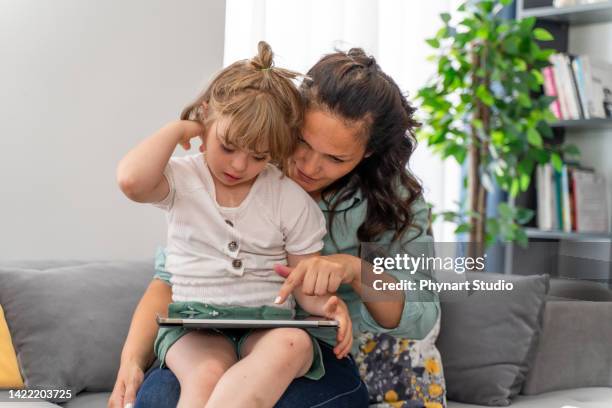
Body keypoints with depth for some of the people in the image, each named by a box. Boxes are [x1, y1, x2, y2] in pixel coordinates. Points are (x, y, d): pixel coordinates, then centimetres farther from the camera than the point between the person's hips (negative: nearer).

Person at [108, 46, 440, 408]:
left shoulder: (392, 198, -1)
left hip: (324, 354, 1)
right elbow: (171, 278, -1)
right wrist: (132, 361, -17)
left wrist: (357, 270, -23)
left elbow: (420, 319, -3)